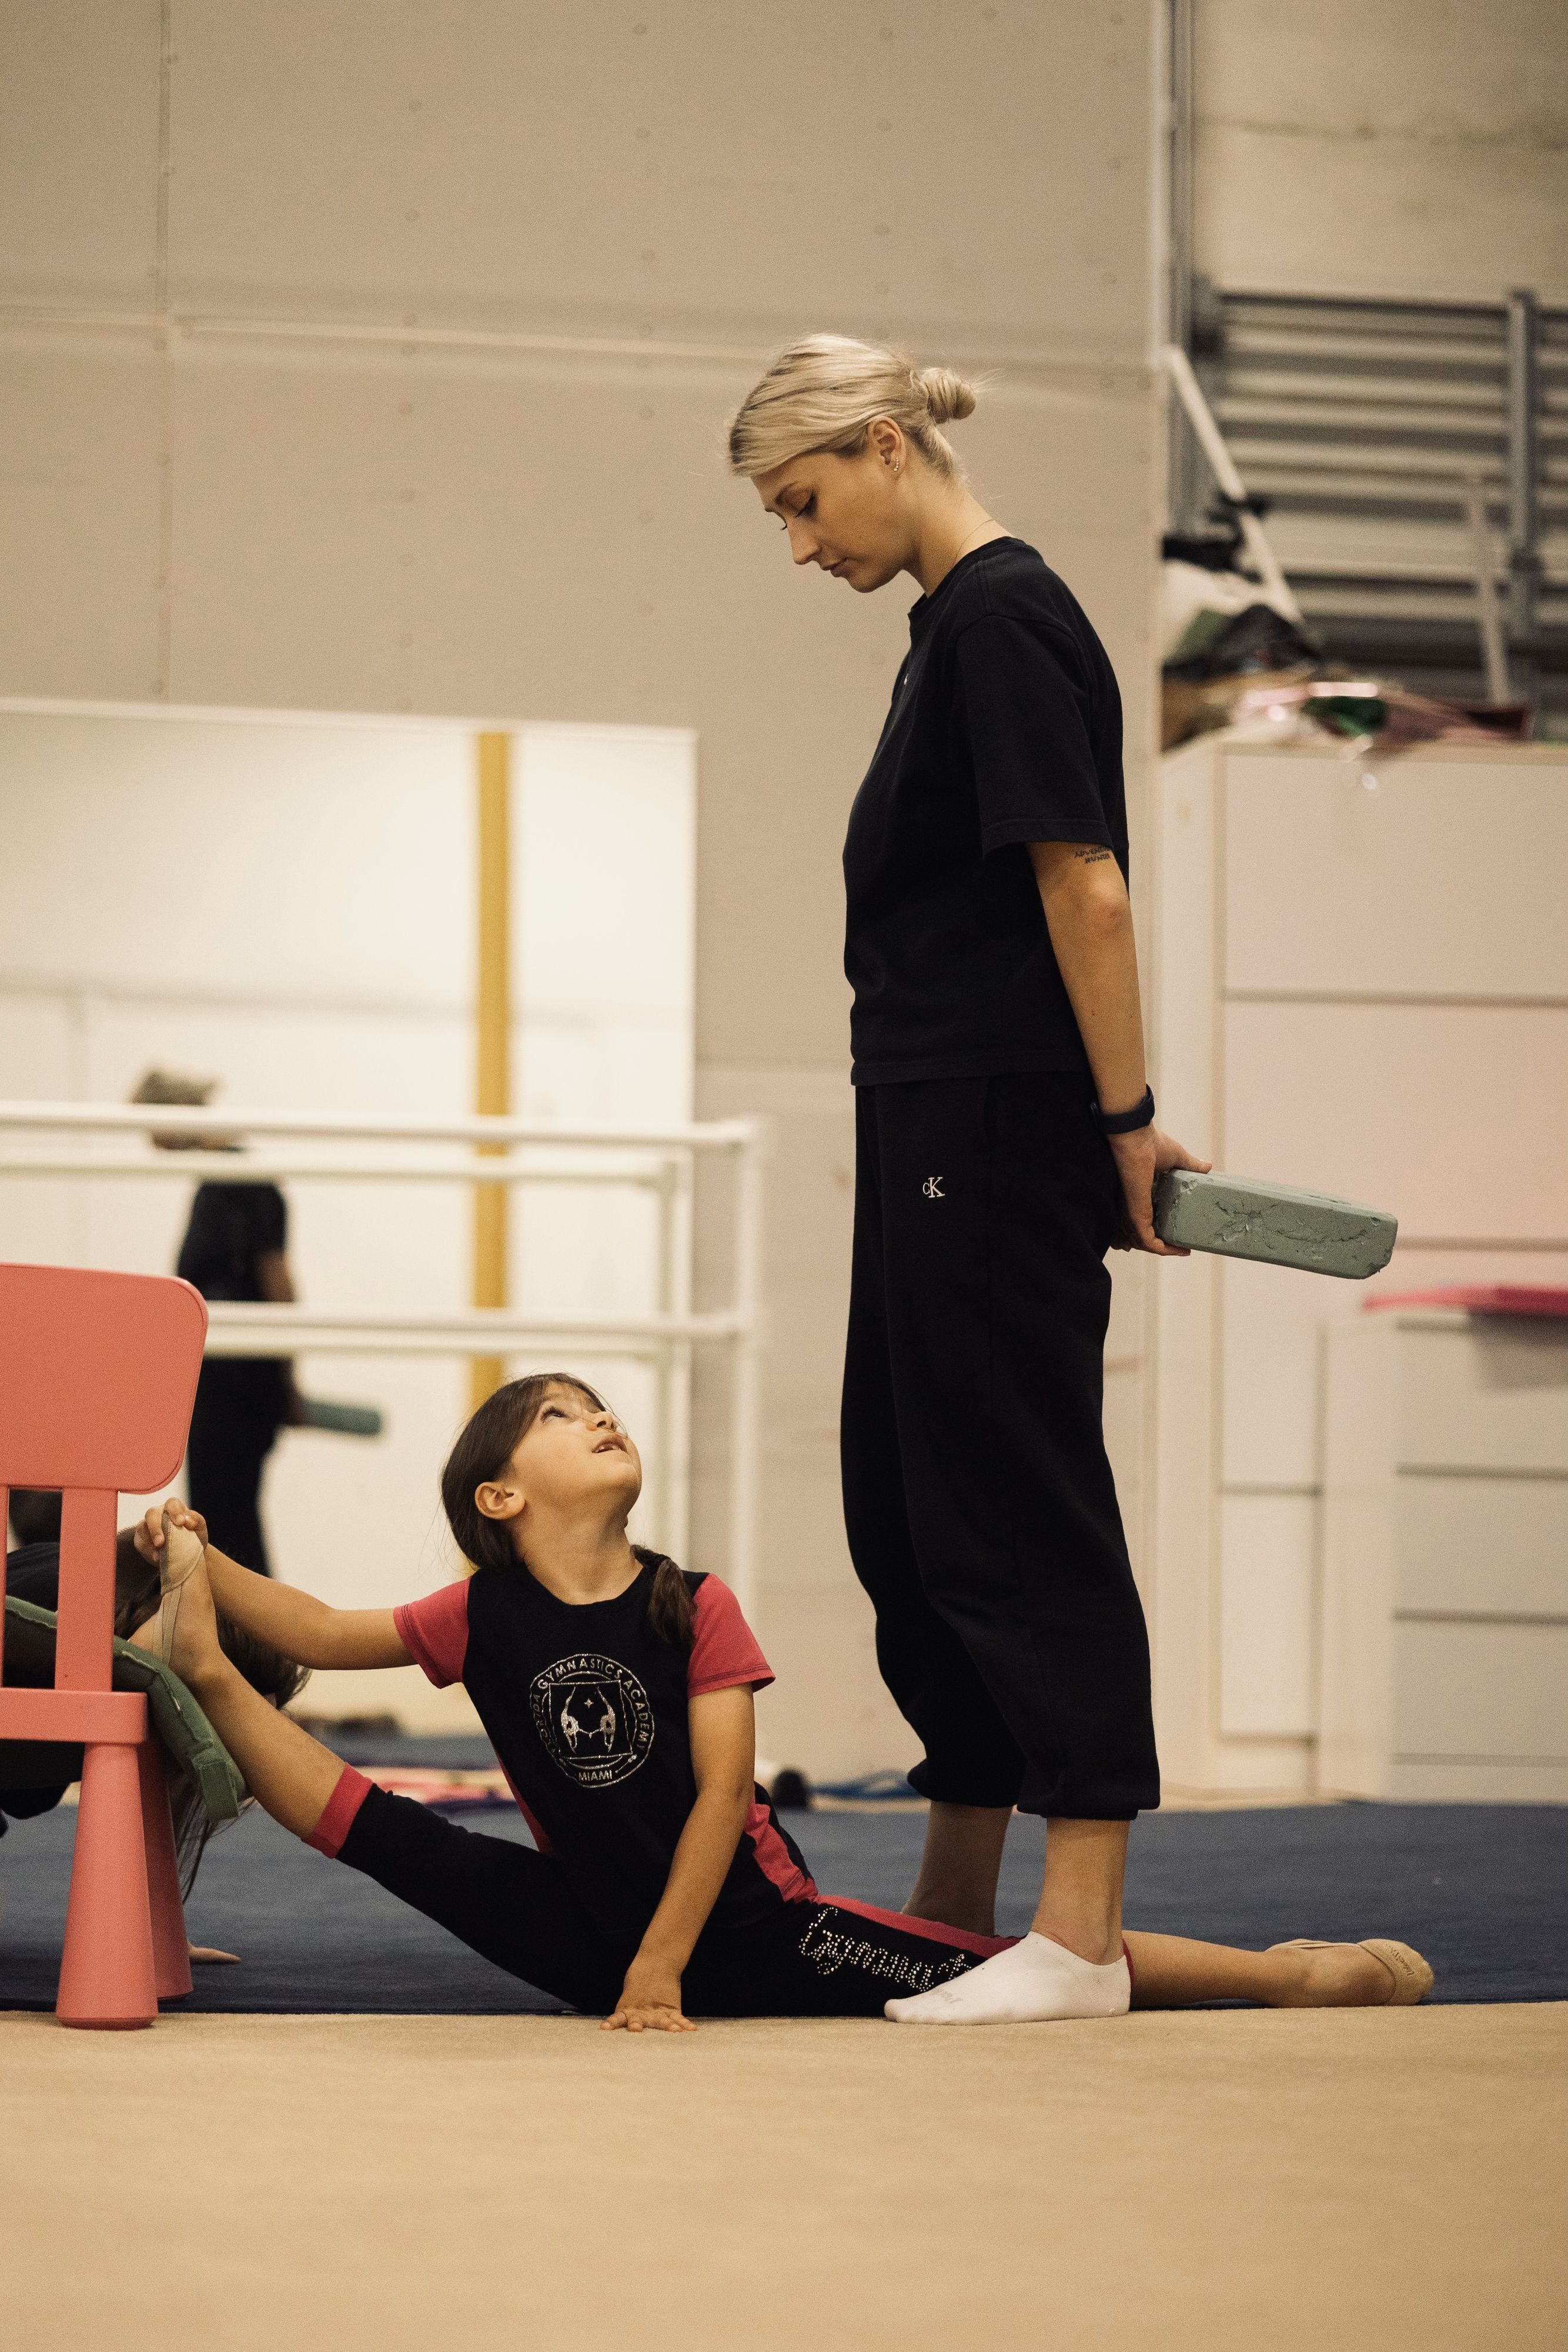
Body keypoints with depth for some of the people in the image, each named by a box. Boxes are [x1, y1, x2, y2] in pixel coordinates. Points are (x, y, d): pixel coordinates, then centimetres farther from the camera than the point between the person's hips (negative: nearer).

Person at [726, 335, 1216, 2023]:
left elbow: (1088, 888, -18)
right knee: (904, 1505, 13)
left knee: (1020, 1506, -9)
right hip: (936, 1135, 10)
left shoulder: (1004, 620, -14)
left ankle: (1082, 1934, -7)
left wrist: (1125, 1124, -17)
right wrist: (1111, 1121, 19)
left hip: (1003, 1139, -10)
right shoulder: (953, 626, 17)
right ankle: (955, 1908, 21)